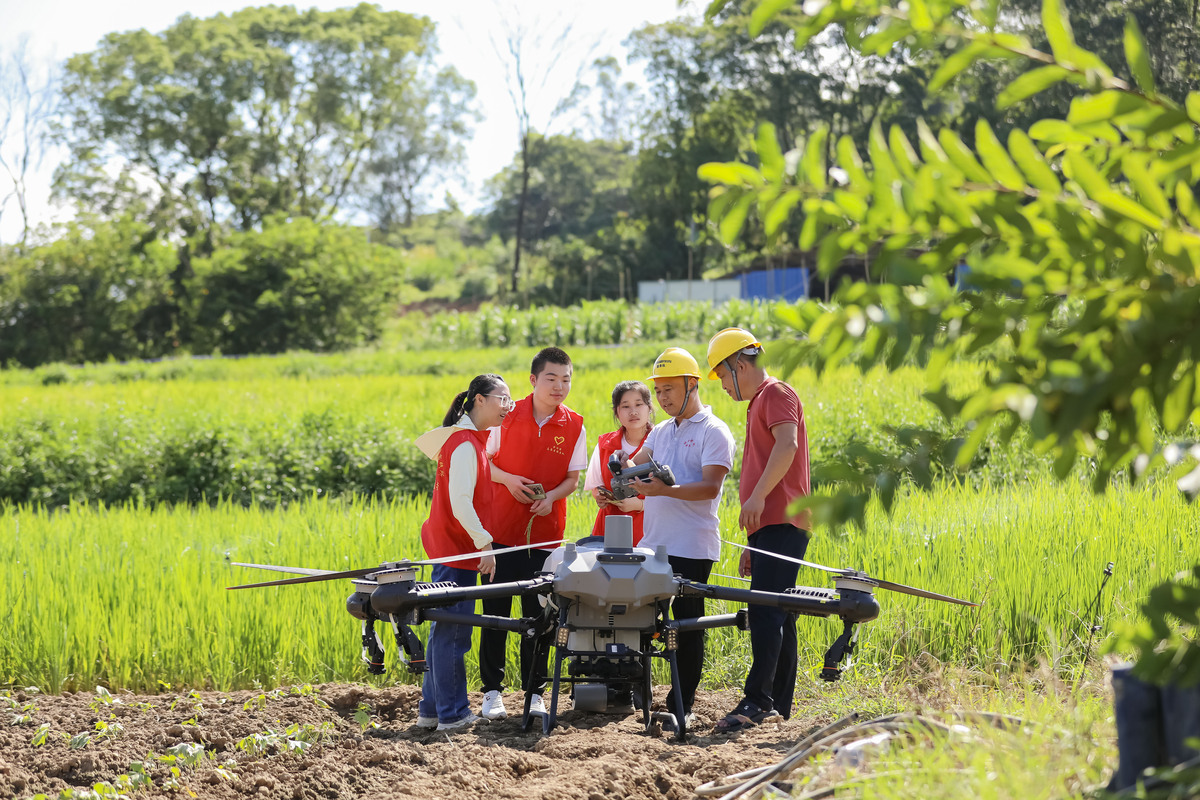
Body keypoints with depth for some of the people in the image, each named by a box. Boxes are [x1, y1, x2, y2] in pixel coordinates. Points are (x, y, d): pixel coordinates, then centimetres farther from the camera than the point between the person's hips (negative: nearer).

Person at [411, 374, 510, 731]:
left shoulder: (471, 440, 14)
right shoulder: (465, 444, -17)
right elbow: (460, 503, -23)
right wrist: (484, 543, -22)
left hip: (450, 548, 11)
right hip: (456, 547, -11)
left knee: (444, 630, 14)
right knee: (453, 632, -5)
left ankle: (431, 710, 21)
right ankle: (452, 715, -1)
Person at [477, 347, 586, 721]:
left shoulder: (574, 426, 2)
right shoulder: (509, 416, 0)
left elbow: (573, 478, 5)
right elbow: (484, 461, 6)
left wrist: (551, 496, -14)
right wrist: (509, 479, -12)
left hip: (545, 532, 1)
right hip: (501, 528, -1)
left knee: (537, 613, 4)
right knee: (495, 612, 1)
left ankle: (535, 692, 13)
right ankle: (492, 690, 10)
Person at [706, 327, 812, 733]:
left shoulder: (776, 393, -3)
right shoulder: (758, 404, 28)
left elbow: (788, 444, -23)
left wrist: (758, 496, -29)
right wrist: (751, 545, 28)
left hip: (782, 523, -10)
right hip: (769, 527, 10)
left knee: (765, 611, -17)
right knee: (775, 618, 9)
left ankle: (757, 700, -24)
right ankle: (778, 706, 10)